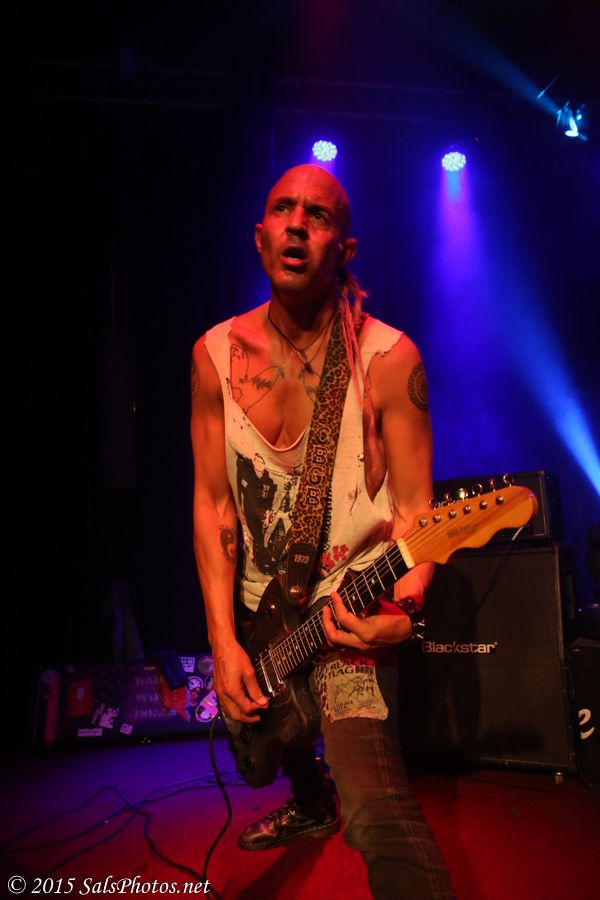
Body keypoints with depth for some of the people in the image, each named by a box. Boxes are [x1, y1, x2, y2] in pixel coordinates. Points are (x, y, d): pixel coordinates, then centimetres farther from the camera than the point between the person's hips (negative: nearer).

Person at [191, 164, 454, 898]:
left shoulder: (388, 359, -14)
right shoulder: (216, 354, -4)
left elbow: (415, 505, -10)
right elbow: (211, 499, -4)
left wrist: (403, 604, -30)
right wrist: (223, 639, -9)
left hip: (351, 611, -5)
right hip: (252, 614, 5)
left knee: (373, 804, -26)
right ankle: (311, 805, 63)